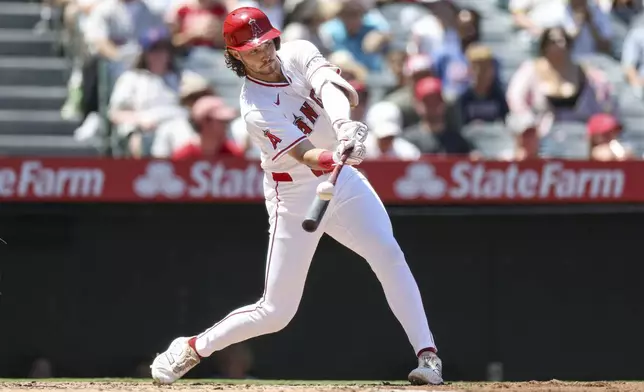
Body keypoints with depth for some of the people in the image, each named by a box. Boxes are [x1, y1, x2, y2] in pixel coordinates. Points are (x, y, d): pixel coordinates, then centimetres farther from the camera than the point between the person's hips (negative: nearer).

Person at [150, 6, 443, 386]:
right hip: (295, 195, -4)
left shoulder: (298, 54, -9)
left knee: (388, 253, -18)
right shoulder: (256, 109, -22)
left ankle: (427, 355, -16)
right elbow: (306, 155, -34)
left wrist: (344, 126, -50)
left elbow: (331, 87, -30)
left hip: (342, 180, 5)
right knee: (276, 311, -1)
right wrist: (337, 156, -57)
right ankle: (191, 349, 19)